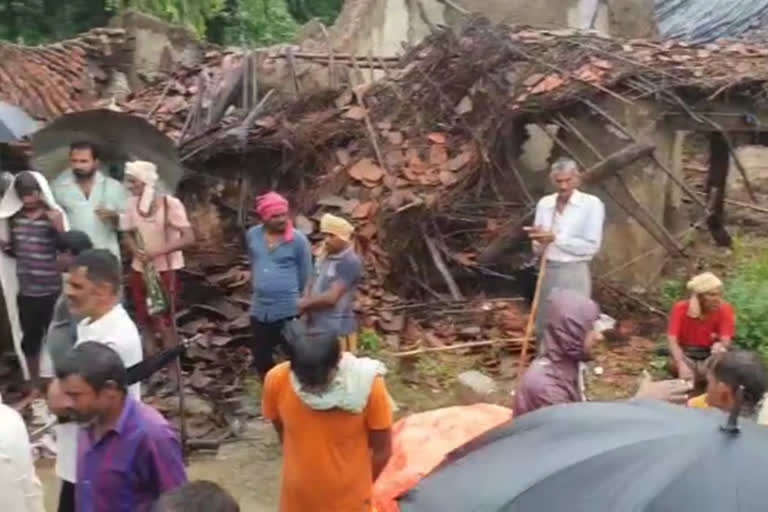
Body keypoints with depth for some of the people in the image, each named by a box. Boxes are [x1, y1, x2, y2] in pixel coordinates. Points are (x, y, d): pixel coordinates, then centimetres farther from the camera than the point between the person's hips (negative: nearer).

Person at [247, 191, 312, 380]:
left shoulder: (298, 240, -11)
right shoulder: (252, 235, 1)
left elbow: (305, 275, -1)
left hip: (288, 311, -5)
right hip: (259, 310, 5)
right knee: (261, 359, 17)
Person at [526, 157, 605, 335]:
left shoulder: (591, 204, -7)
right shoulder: (544, 204, 7)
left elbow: (591, 246, -13)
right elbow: (537, 249, 9)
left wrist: (555, 238, -16)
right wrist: (541, 242, -14)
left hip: (574, 274, -5)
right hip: (548, 273, 5)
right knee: (545, 328, 12)